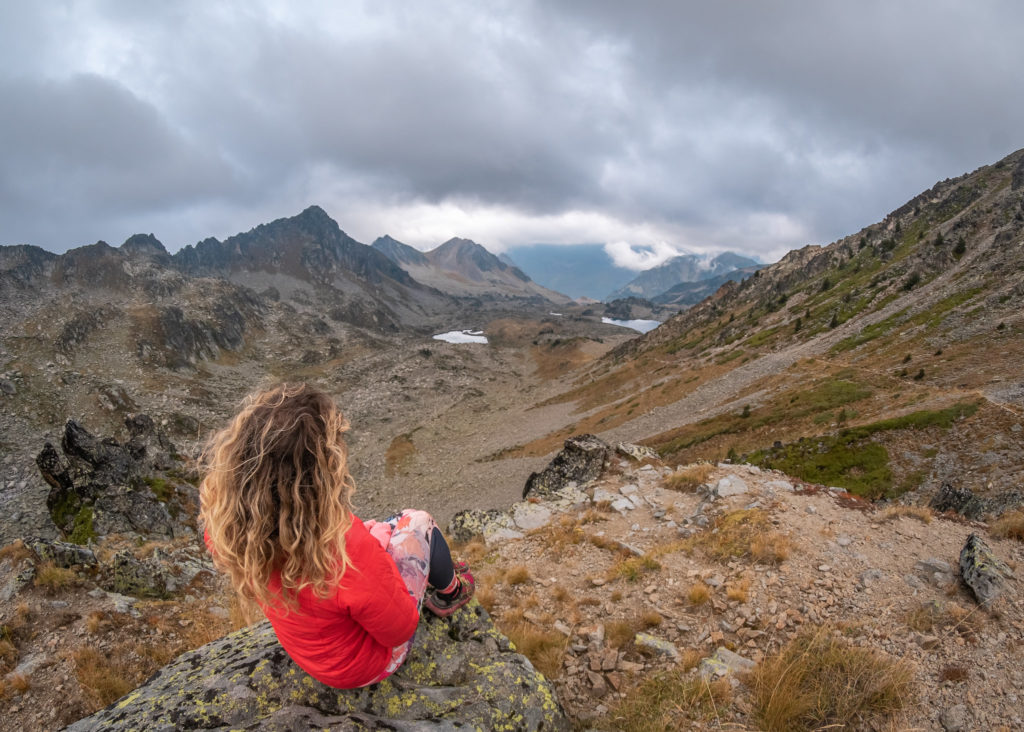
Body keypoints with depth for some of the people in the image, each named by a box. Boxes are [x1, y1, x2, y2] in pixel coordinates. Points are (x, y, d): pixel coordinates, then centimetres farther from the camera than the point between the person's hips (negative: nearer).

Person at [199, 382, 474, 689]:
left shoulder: (223, 518, -27)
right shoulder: (347, 551, -45)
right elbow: (401, 629, -24)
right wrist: (375, 553, -10)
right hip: (362, 667, -5)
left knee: (396, 524, 19)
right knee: (418, 523, 10)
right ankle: (449, 593, 38)